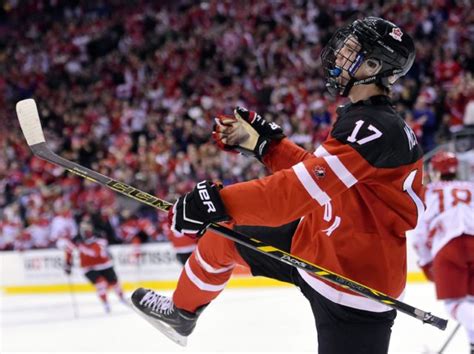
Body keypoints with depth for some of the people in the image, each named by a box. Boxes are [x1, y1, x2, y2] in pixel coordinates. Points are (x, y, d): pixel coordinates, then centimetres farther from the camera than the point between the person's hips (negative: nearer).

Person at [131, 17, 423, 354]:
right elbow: (316, 171, 18)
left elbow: (305, 187, -32)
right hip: (317, 243, 10)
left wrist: (221, 201, -31)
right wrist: (262, 141, 9)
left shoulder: (377, 127, -26)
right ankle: (182, 313, 44)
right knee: (222, 234, 19)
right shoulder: (358, 116, 7)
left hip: (357, 280, -10)